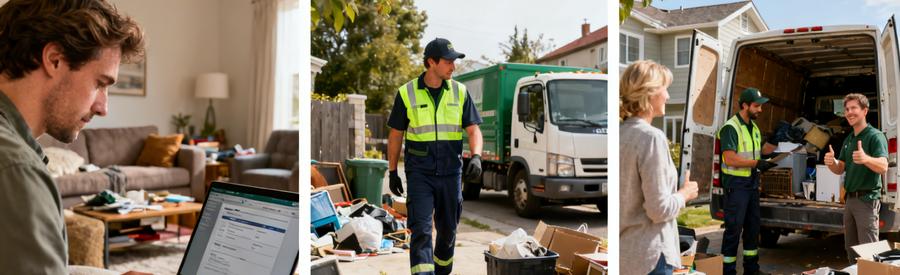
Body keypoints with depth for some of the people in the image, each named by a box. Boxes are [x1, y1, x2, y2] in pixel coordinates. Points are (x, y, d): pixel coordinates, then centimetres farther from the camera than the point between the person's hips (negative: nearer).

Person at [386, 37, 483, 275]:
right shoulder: (407, 93, -2)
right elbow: (395, 135, 4)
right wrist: (392, 171, 5)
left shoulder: (460, 92, 3)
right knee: (421, 230, -11)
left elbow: (473, 130, 1)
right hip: (419, 173, -2)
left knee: (448, 229, 14)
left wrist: (476, 157, -18)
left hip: (451, 171, 3)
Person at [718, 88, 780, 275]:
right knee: (734, 229, -4)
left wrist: (775, 139, 6)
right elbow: (730, 159, -22)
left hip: (752, 182, 9)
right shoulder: (731, 127, -15)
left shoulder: (754, 127, 13)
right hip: (736, 184, -9)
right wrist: (757, 163, -22)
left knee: (753, 226, 16)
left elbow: (762, 150, 21)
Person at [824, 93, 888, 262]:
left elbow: (883, 167, -24)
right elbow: (840, 169, 15)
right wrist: (831, 162, -8)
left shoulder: (875, 136, -10)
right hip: (850, 198, 8)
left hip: (867, 199, -8)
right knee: (850, 249, 15)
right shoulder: (848, 140, 15)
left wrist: (866, 159, -46)